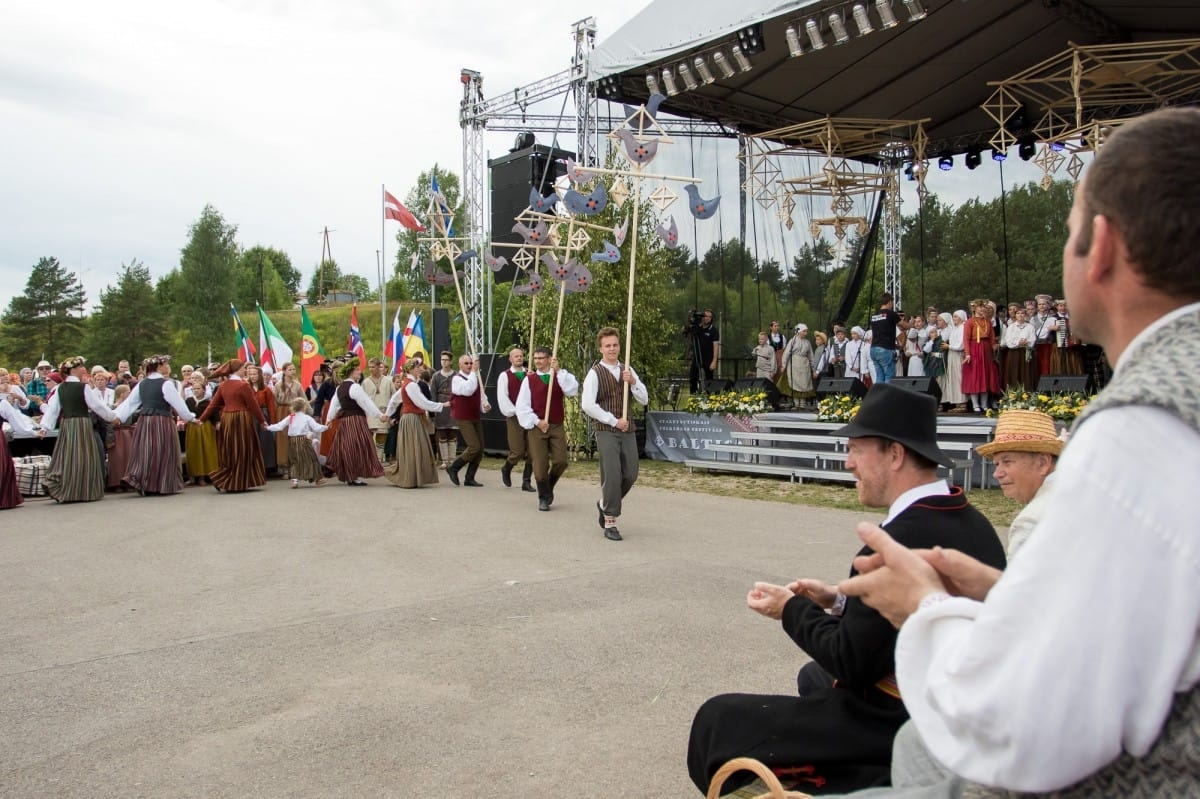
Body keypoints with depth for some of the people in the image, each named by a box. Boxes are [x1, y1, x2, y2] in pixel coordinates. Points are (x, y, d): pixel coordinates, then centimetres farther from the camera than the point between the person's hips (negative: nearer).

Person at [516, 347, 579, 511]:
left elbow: (573, 390, -15)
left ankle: (549, 487, 24)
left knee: (561, 461, -6)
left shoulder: (560, 377, 6)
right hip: (536, 426, -1)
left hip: (557, 426, 1)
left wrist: (557, 371, -18)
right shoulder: (529, 379, 5)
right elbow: (522, 405, 1)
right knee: (540, 465, -2)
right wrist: (536, 421, -8)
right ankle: (544, 498, 17)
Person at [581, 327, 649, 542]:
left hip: (627, 429, 5)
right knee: (612, 475, -9)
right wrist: (614, 421, -13)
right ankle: (610, 523, 4)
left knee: (630, 474, 6)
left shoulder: (628, 370, 11)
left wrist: (633, 382, -10)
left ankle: (605, 504, 32)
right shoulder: (595, 373, -6)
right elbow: (587, 405, -15)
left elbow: (644, 399, 8)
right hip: (606, 431, -5)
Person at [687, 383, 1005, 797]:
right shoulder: (972, 522, 1)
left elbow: (852, 664, -22)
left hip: (897, 729, -10)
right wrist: (840, 602, 6)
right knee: (813, 676, 34)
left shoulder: (900, 541, -28)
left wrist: (792, 609, -8)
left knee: (716, 718, -3)